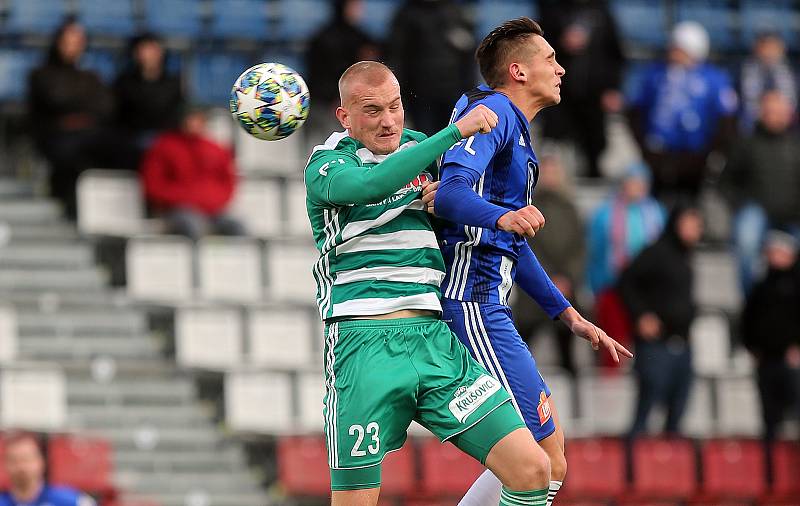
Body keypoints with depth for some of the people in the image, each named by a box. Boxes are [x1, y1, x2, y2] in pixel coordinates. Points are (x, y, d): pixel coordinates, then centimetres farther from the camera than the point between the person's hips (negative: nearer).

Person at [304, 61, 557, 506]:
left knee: (532, 469, -9)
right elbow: (371, 184, -21)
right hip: (364, 340, -4)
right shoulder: (328, 163, 2)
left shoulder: (418, 146, 18)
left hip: (434, 336, 4)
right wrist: (456, 131, -21)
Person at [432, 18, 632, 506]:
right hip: (473, 304, -11)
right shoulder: (492, 112, -7)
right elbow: (452, 190, -26)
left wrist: (570, 316, 31)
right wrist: (502, 217, -45)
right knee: (547, 466, -13)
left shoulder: (514, 131, 25)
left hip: (488, 309, 11)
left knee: (549, 448, 16)